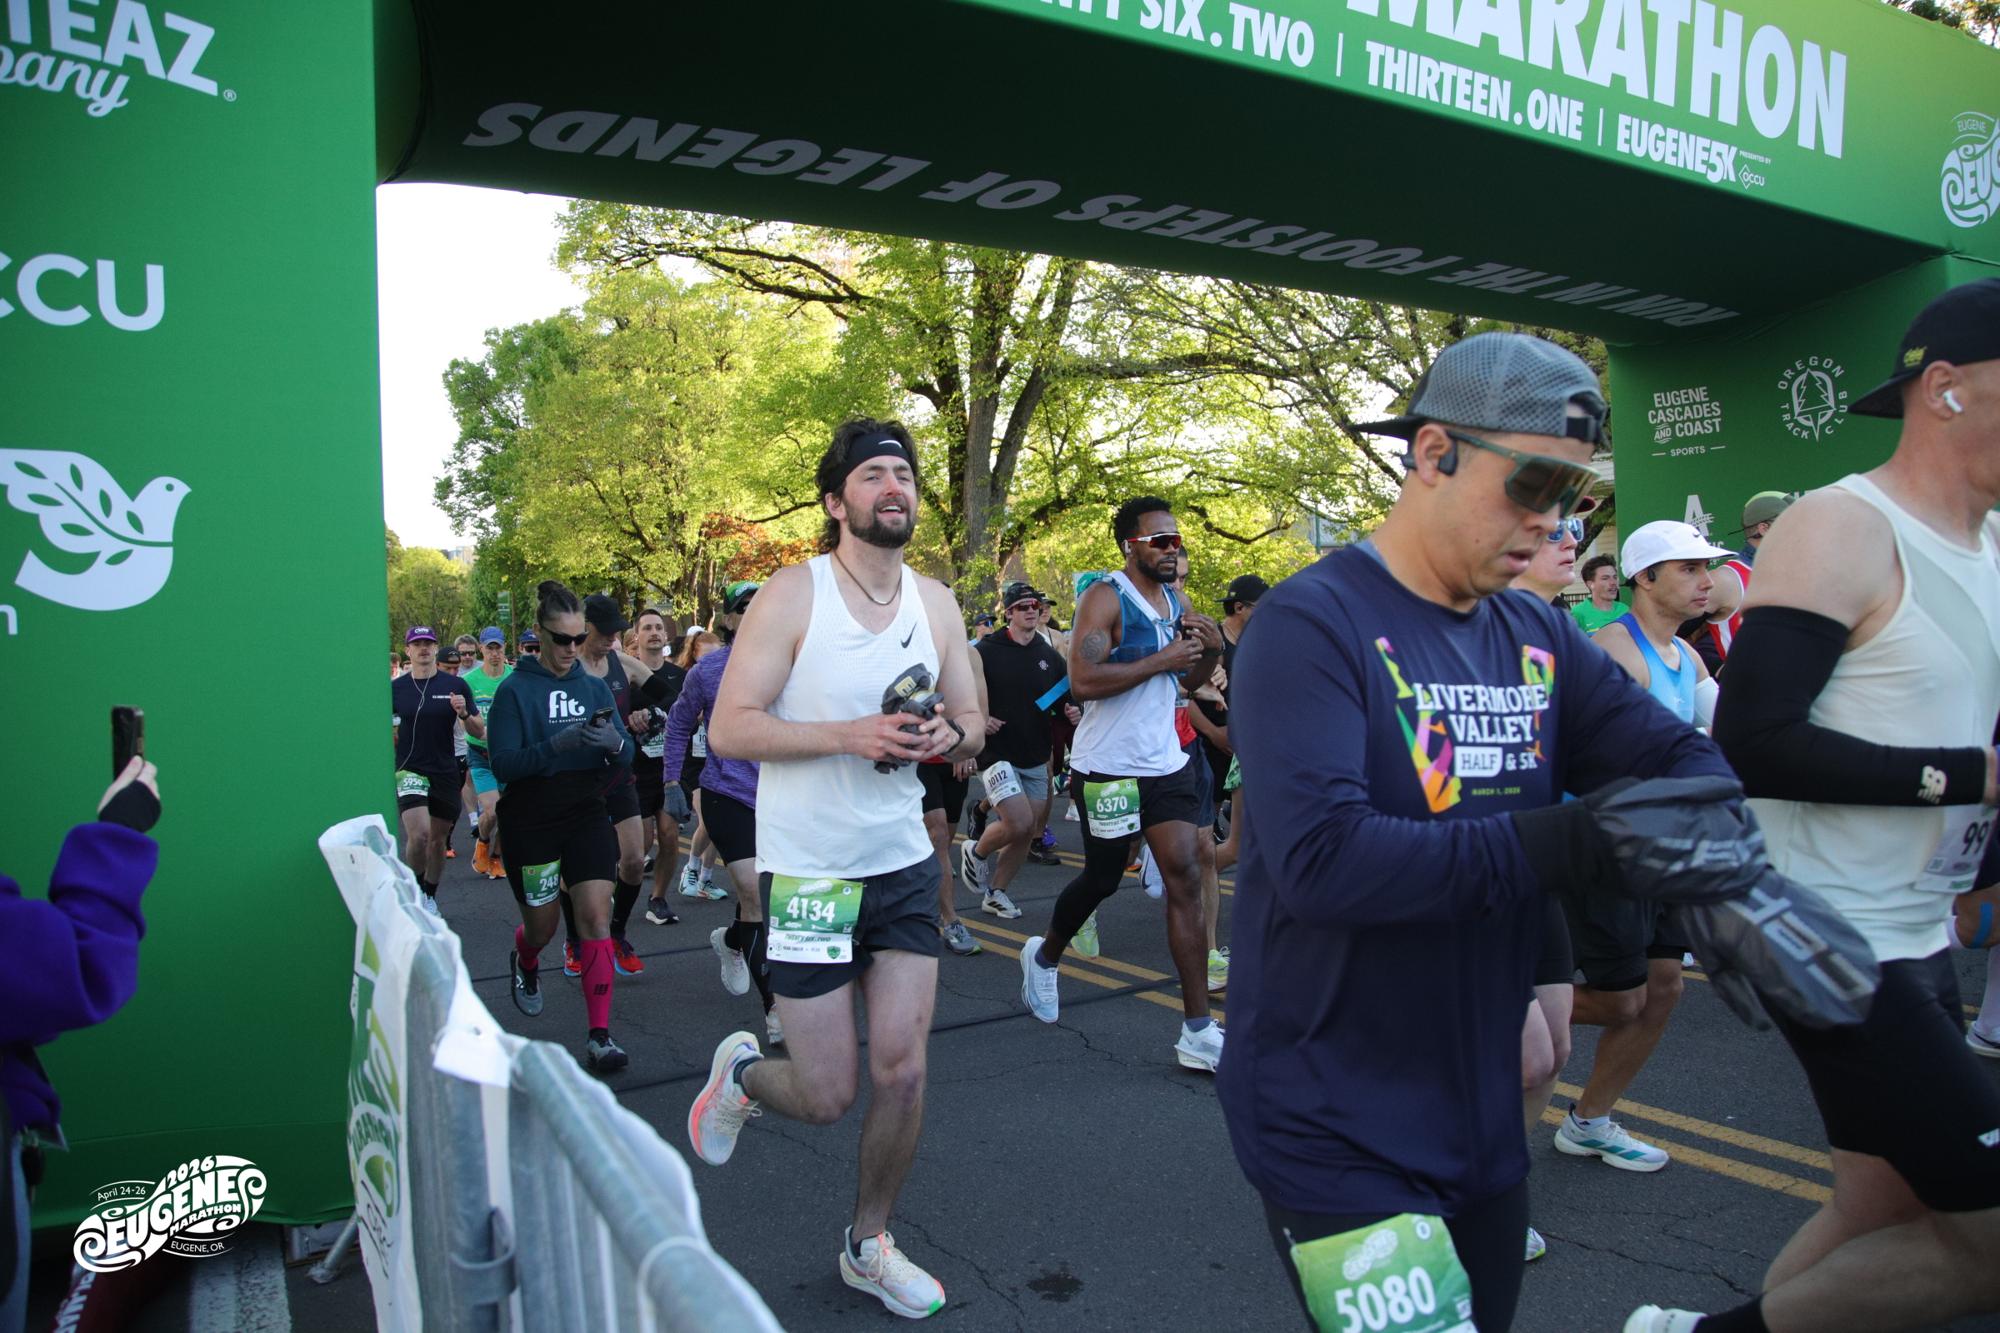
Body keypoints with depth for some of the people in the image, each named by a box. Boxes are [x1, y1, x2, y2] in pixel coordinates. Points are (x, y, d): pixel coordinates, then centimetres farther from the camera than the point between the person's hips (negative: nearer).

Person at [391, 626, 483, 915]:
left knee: (438, 840, 11)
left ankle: (430, 897, 32)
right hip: (409, 769, -2)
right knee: (419, 834, -20)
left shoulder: (455, 685, -1)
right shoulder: (395, 688, 0)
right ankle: (415, 890, 6)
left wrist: (464, 713, -17)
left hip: (445, 772, 2)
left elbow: (479, 731, 2)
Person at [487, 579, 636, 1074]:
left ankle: (599, 1035, -5)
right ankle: (524, 961, 49)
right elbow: (502, 762, -15)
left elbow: (628, 755, 2)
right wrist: (559, 744, -30)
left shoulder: (595, 687, 4)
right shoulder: (515, 690, -7)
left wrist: (615, 743, -22)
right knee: (542, 923, 11)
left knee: (596, 916, -9)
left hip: (587, 814, 2)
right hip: (530, 821, -2)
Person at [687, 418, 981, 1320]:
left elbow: (971, 722, 12)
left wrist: (949, 734, -12)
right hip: (809, 871, -4)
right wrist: (850, 734, -26)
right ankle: (741, 1071, 36)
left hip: (904, 865, 4)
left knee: (901, 1071, 4)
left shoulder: (936, 603, 5)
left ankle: (868, 1246, 28)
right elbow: (728, 729, -14)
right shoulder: (792, 595, -11)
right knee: (826, 1098, 1)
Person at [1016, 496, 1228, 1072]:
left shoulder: (1176, 602, 10)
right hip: (1108, 769, -6)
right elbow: (1083, 681, -24)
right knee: (1102, 880, 9)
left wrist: (1211, 650, 0)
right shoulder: (1104, 598, -12)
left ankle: (1197, 1033, -2)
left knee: (1185, 878, -4)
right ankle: (1044, 956, 41)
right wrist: (1162, 659, -23)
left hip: (1166, 764, 6)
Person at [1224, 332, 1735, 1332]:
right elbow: (1321, 857, -28)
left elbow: (1677, 756, 3)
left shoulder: (1539, 636, 5)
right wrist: (1567, 843, -29)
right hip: (1335, 1130, -7)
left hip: (1482, 1119, 8)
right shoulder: (1313, 622, -18)